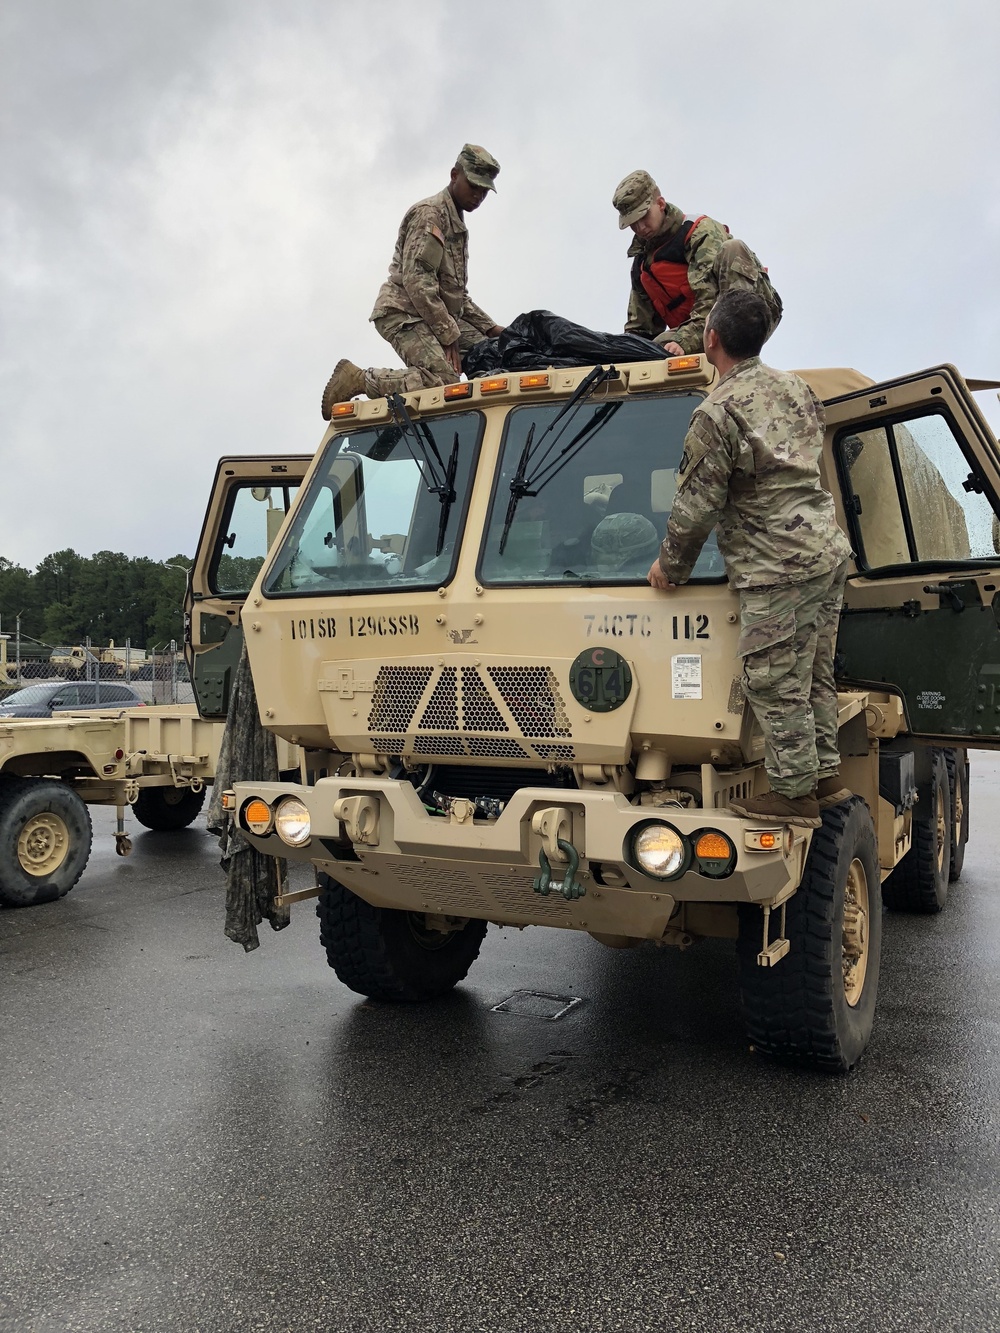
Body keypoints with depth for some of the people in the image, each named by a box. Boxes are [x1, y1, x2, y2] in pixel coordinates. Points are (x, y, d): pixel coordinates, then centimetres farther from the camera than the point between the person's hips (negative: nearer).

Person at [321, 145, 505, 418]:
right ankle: (356, 379, -14)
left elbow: (458, 293, 28)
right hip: (404, 313, -9)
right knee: (442, 379, -30)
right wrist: (448, 334, -20)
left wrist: (490, 328, 13)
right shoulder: (429, 213, -7)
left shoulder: (458, 225, 24)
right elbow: (416, 280, -19)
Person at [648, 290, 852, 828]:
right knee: (813, 677, 17)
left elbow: (697, 505, -10)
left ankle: (794, 793, 7)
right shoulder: (794, 387, 12)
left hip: (777, 569, -9)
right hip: (828, 552, 9)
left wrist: (670, 566, 4)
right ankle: (826, 776, 26)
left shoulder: (717, 414, -13)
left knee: (775, 685, 0)